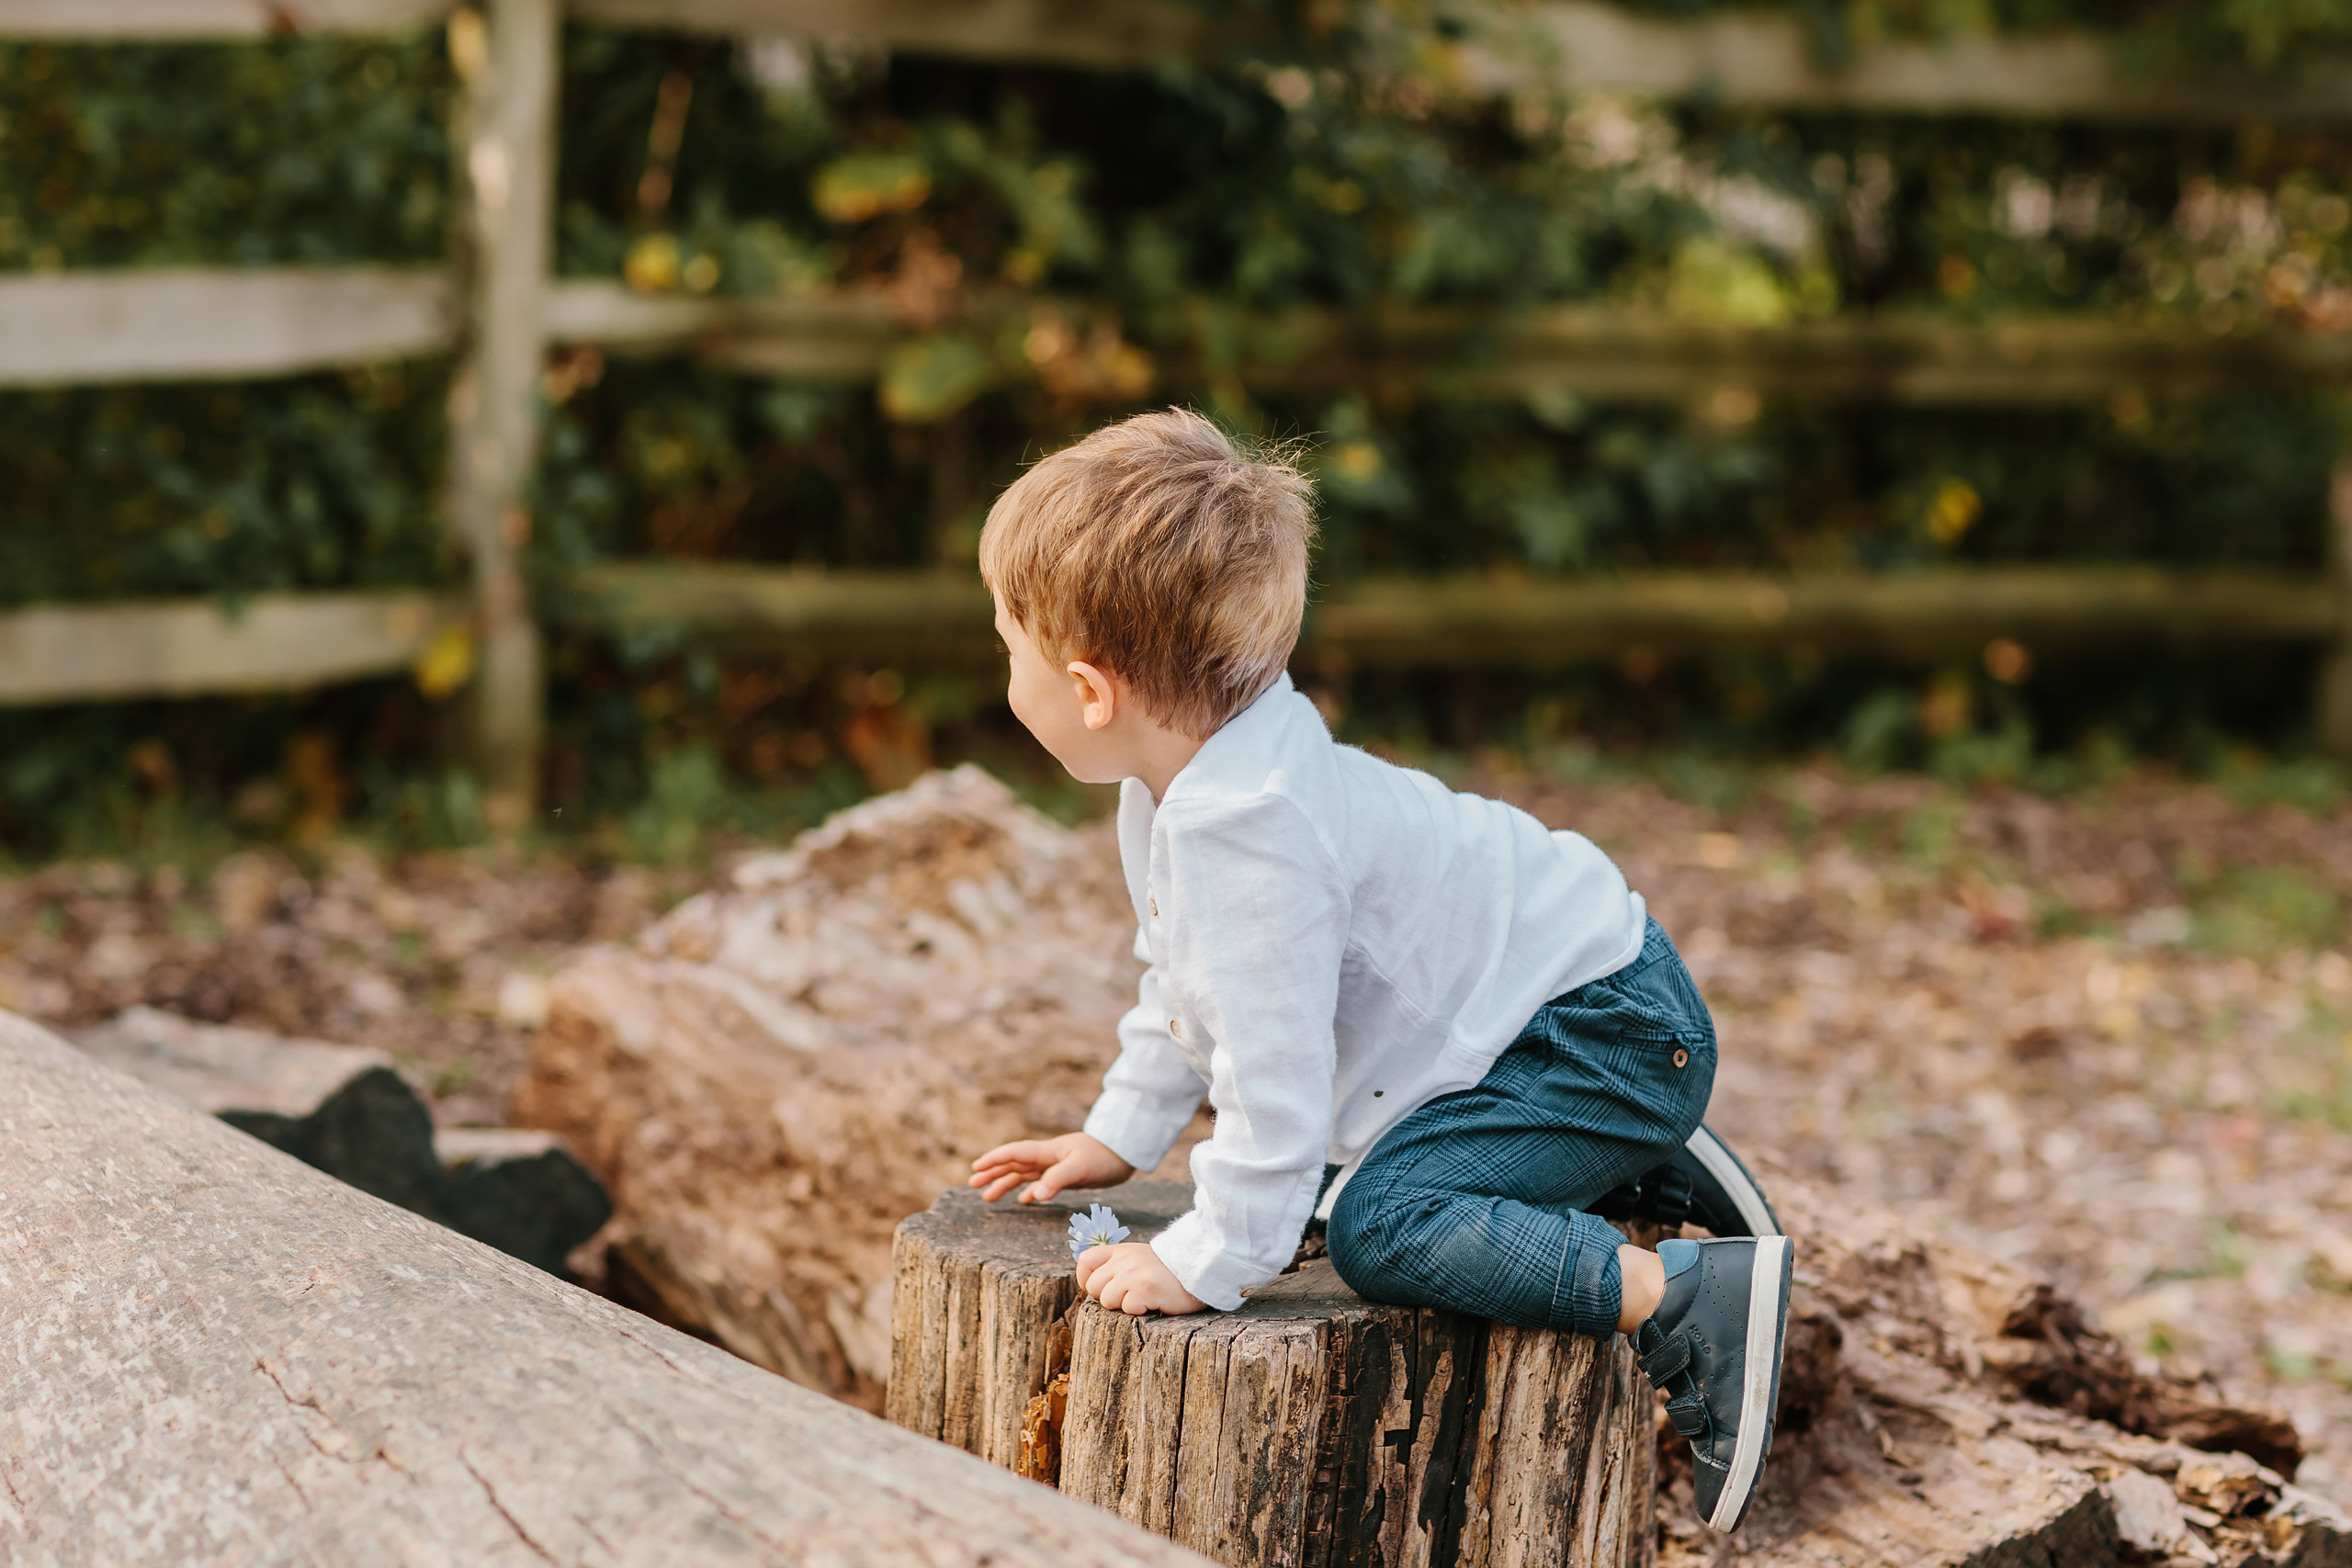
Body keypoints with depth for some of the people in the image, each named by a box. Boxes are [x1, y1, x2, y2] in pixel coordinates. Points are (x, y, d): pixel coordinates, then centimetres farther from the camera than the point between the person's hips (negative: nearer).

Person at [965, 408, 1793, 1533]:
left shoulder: (1243, 827, -31)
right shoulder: (1197, 772, 2)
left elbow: (1271, 1062, -29)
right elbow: (1186, 974, 19)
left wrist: (1211, 1261, -21)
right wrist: (1122, 1133, 22)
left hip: (1606, 1025, -11)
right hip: (1562, 989, 11)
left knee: (1380, 1227, -25)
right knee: (1338, 1159, 27)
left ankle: (1691, 1299, -20)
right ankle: (1636, 1168, 25)